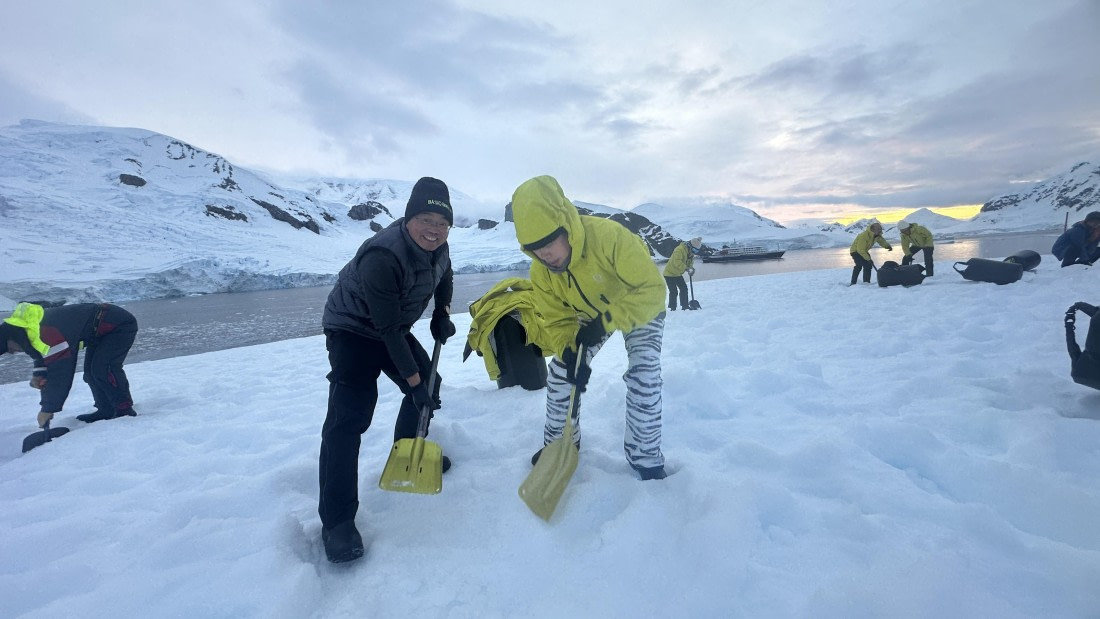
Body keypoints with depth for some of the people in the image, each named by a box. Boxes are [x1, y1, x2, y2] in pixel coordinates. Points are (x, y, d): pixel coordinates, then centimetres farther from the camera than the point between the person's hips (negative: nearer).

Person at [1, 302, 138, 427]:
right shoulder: (30, 323, 2)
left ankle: (125, 410, -11)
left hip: (120, 326, -11)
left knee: (103, 369, -19)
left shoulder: (49, 335, -28)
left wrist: (47, 410, -14)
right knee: (91, 371, 10)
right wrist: (39, 374, 2)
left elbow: (59, 375, -24)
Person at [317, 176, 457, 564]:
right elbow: (389, 329, -31)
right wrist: (412, 381, -26)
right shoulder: (382, 257, -34)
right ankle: (337, 521, -12)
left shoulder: (436, 245, -10)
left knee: (429, 385, 11)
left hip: (394, 329, 8)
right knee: (349, 415, -18)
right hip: (353, 329, -8)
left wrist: (443, 314, -1)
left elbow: (444, 277, 15)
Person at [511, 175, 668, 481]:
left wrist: (605, 321, -41)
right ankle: (558, 441, 21)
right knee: (560, 371, -3)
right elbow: (557, 320, -13)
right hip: (589, 316, 5)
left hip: (641, 308, -4)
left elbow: (652, 290, -36)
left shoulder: (610, 237, -41)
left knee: (643, 374, -21)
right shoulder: (541, 272, -22)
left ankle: (646, 459, -1)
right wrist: (568, 352, -32)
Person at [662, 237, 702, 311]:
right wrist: (686, 268, -41)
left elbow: (690, 262, 9)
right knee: (673, 291, -9)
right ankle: (672, 308, 1)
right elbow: (677, 262, -37)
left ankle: (685, 305, 17)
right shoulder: (679, 249, -27)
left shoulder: (691, 253, 1)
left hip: (678, 274, 9)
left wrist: (691, 268, -13)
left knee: (684, 288, 8)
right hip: (670, 273, -9)